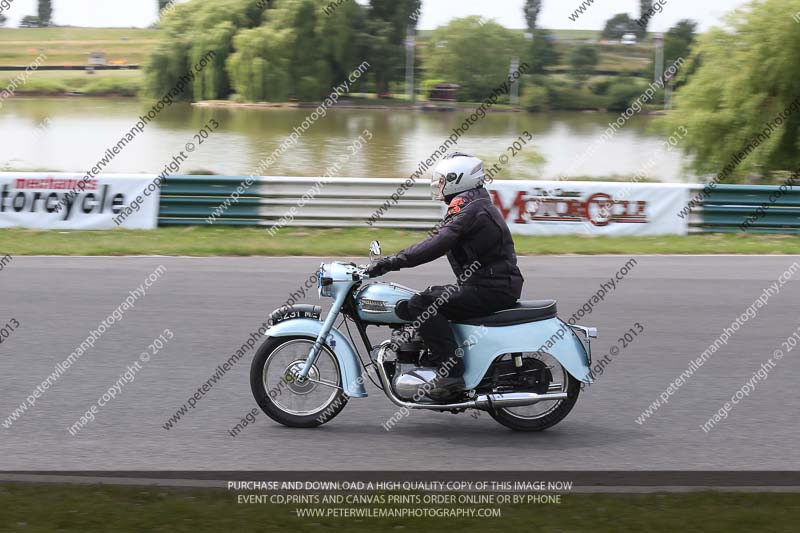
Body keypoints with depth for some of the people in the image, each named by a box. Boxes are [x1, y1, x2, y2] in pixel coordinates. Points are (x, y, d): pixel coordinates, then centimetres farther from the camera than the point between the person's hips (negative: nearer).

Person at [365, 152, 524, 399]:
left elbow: (438, 244, -24)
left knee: (422, 305, -19)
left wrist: (392, 262, -23)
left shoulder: (465, 205, -12)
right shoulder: (478, 203, 21)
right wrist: (393, 259, 14)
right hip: (498, 286, 11)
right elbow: (438, 240, 20)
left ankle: (451, 372, -23)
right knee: (429, 296, 19)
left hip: (491, 289, -11)